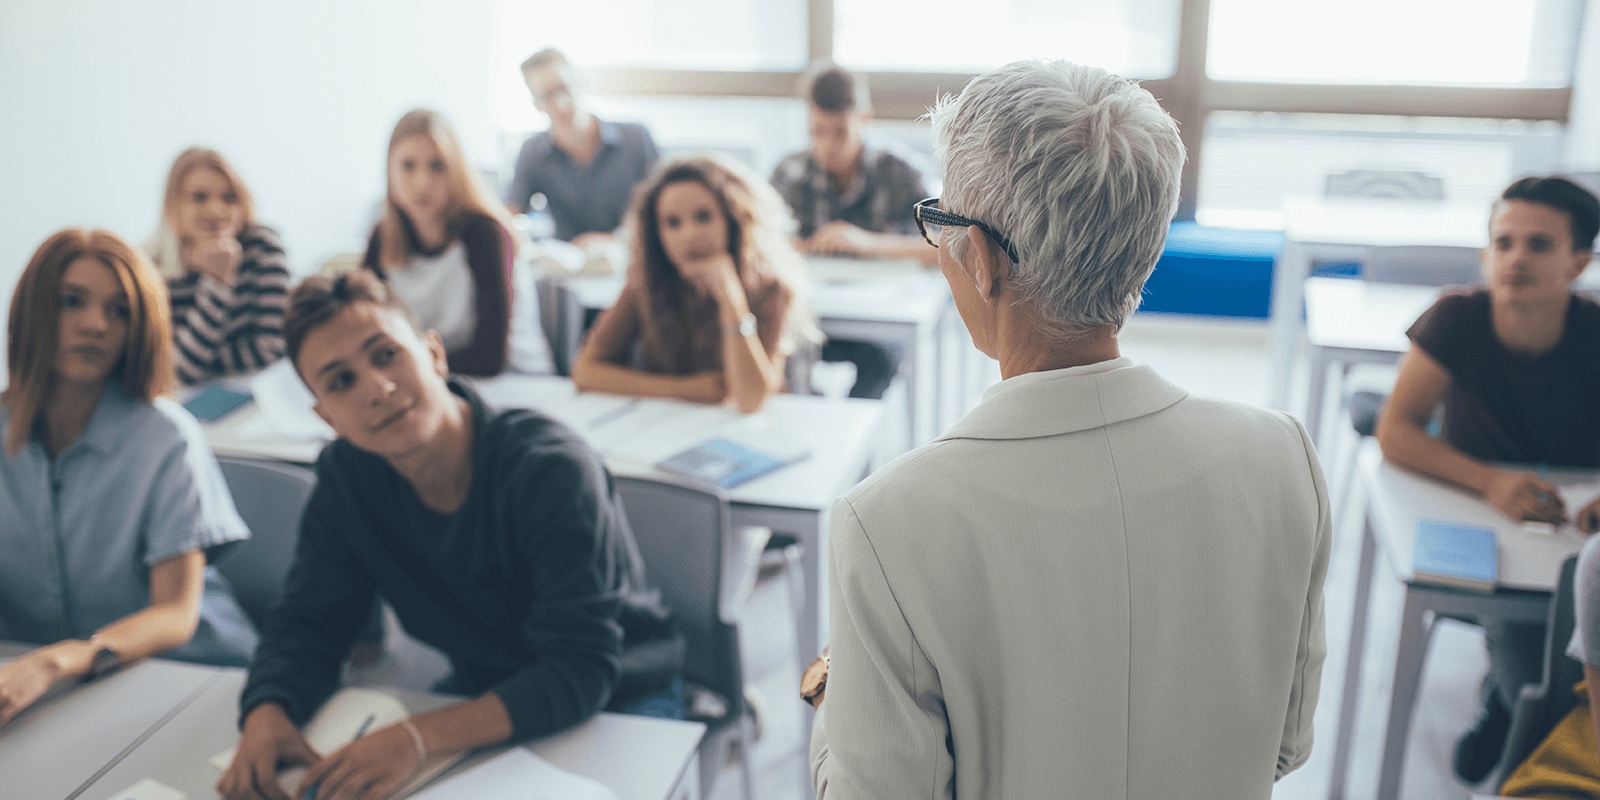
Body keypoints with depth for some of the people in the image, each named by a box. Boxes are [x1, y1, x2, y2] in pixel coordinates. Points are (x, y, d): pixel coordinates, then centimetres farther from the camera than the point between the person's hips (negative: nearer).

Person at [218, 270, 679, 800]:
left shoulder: (551, 471, -28)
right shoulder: (347, 476, -8)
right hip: (481, 696, 6)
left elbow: (580, 672, -32)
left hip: (617, 701, -5)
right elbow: (308, 621, -2)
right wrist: (266, 713, -25)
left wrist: (417, 738, -44)